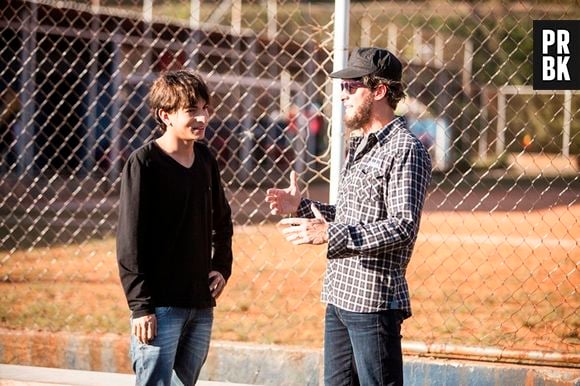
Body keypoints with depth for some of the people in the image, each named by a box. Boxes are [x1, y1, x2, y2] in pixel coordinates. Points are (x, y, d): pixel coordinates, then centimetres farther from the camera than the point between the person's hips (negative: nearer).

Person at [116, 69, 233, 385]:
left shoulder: (205, 159, 9)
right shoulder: (144, 163, -11)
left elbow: (222, 221, 26)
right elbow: (129, 240, -12)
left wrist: (222, 267, 12)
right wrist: (140, 306, -15)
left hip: (201, 305, 7)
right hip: (160, 306, -7)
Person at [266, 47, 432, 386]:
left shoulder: (406, 150, -13)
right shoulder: (360, 146, 18)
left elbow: (403, 227, -21)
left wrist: (330, 234, -26)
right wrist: (301, 206, 11)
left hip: (375, 300, -10)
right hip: (339, 297, 10)